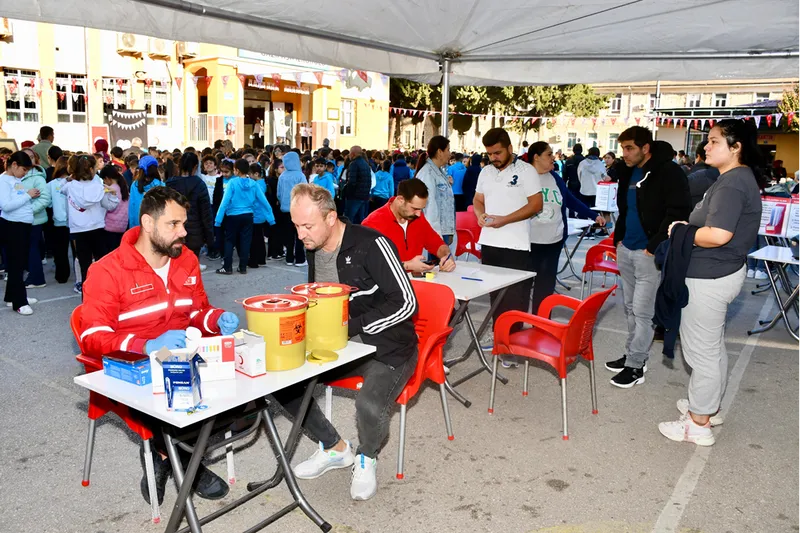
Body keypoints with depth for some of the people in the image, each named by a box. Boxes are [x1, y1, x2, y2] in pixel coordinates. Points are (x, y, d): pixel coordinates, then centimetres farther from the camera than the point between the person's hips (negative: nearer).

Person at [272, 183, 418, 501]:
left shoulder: (370, 245, -19)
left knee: (369, 406, -34)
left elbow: (405, 302, -20)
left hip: (387, 346, -7)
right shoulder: (314, 250, 5)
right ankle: (335, 449, 13)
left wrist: (351, 326, -22)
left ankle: (367, 457, 6)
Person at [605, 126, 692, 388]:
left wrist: (655, 246, -20)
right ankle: (632, 355, 27)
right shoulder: (628, 172, 12)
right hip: (626, 249, 8)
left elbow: (679, 213, -19)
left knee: (642, 310, -3)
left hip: (649, 253, -8)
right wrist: (619, 237, 13)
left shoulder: (668, 172, -13)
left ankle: (635, 365, 6)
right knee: (630, 308, 15)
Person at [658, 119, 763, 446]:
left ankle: (698, 424, 14)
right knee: (714, 347, 22)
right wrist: (689, 227, 6)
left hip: (709, 278, -11)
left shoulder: (731, 183, -21)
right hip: (723, 272, 11)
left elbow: (718, 234, -33)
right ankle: (709, 407, 38)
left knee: (701, 351, 1)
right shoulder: (742, 177, 12)